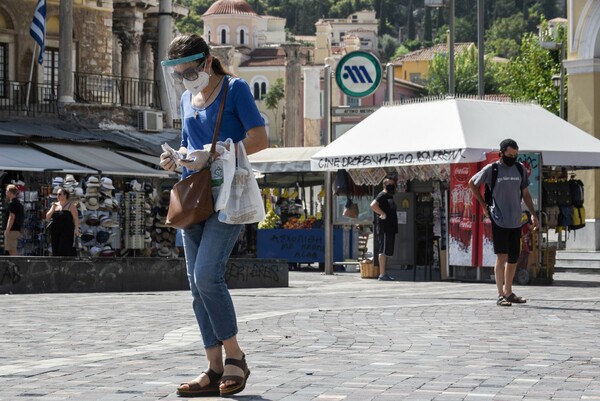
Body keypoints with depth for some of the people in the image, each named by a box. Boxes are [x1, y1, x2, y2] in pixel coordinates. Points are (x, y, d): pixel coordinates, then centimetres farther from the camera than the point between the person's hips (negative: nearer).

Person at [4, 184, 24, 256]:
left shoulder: (12, 203, -11)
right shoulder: (18, 203, 18)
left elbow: (12, 218, -18)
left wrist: (7, 231, -19)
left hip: (12, 230, -10)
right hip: (17, 230, 10)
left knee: (12, 251, -10)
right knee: (13, 251, 12)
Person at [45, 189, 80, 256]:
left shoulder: (70, 205, 2)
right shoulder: (55, 205, 16)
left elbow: (76, 218, -5)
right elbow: (47, 217, 12)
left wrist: (76, 228, -17)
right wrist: (53, 208, -2)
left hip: (67, 231, -5)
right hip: (55, 232, 5)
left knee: (66, 250, -11)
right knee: (56, 251, 3)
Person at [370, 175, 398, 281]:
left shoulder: (389, 196, 20)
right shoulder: (382, 195, -11)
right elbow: (373, 205, -28)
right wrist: (383, 214, -22)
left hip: (390, 229, 10)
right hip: (384, 228, -10)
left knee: (387, 252, 12)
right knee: (384, 251, -10)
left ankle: (384, 274, 16)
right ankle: (382, 274, -11)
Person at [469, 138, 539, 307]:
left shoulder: (520, 170, 9)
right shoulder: (491, 169, -4)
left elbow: (525, 193, 16)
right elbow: (472, 183, 9)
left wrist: (533, 214, 7)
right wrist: (484, 205, 5)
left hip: (515, 221, 5)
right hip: (499, 221, -5)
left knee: (513, 258, 9)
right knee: (502, 257, -9)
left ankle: (508, 292, 21)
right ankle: (500, 295, -7)